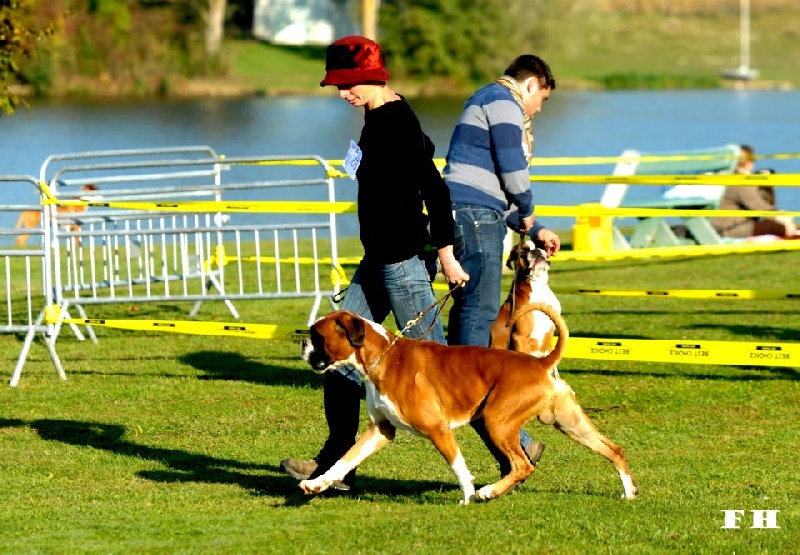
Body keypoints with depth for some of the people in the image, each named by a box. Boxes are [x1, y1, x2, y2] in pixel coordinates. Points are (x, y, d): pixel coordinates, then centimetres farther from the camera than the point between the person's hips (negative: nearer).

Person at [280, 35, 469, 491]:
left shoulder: (396, 121, -17)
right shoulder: (379, 119, 12)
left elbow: (435, 189, -21)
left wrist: (445, 253, -20)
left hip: (403, 260, -11)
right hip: (379, 258, 11)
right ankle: (337, 462, 12)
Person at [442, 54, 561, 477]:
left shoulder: (487, 102, 28)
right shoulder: (503, 102, -4)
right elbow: (513, 173, -12)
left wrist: (534, 231, 27)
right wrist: (528, 215, 7)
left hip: (461, 216, 10)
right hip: (477, 218, -10)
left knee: (468, 311, 12)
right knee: (480, 312, -12)